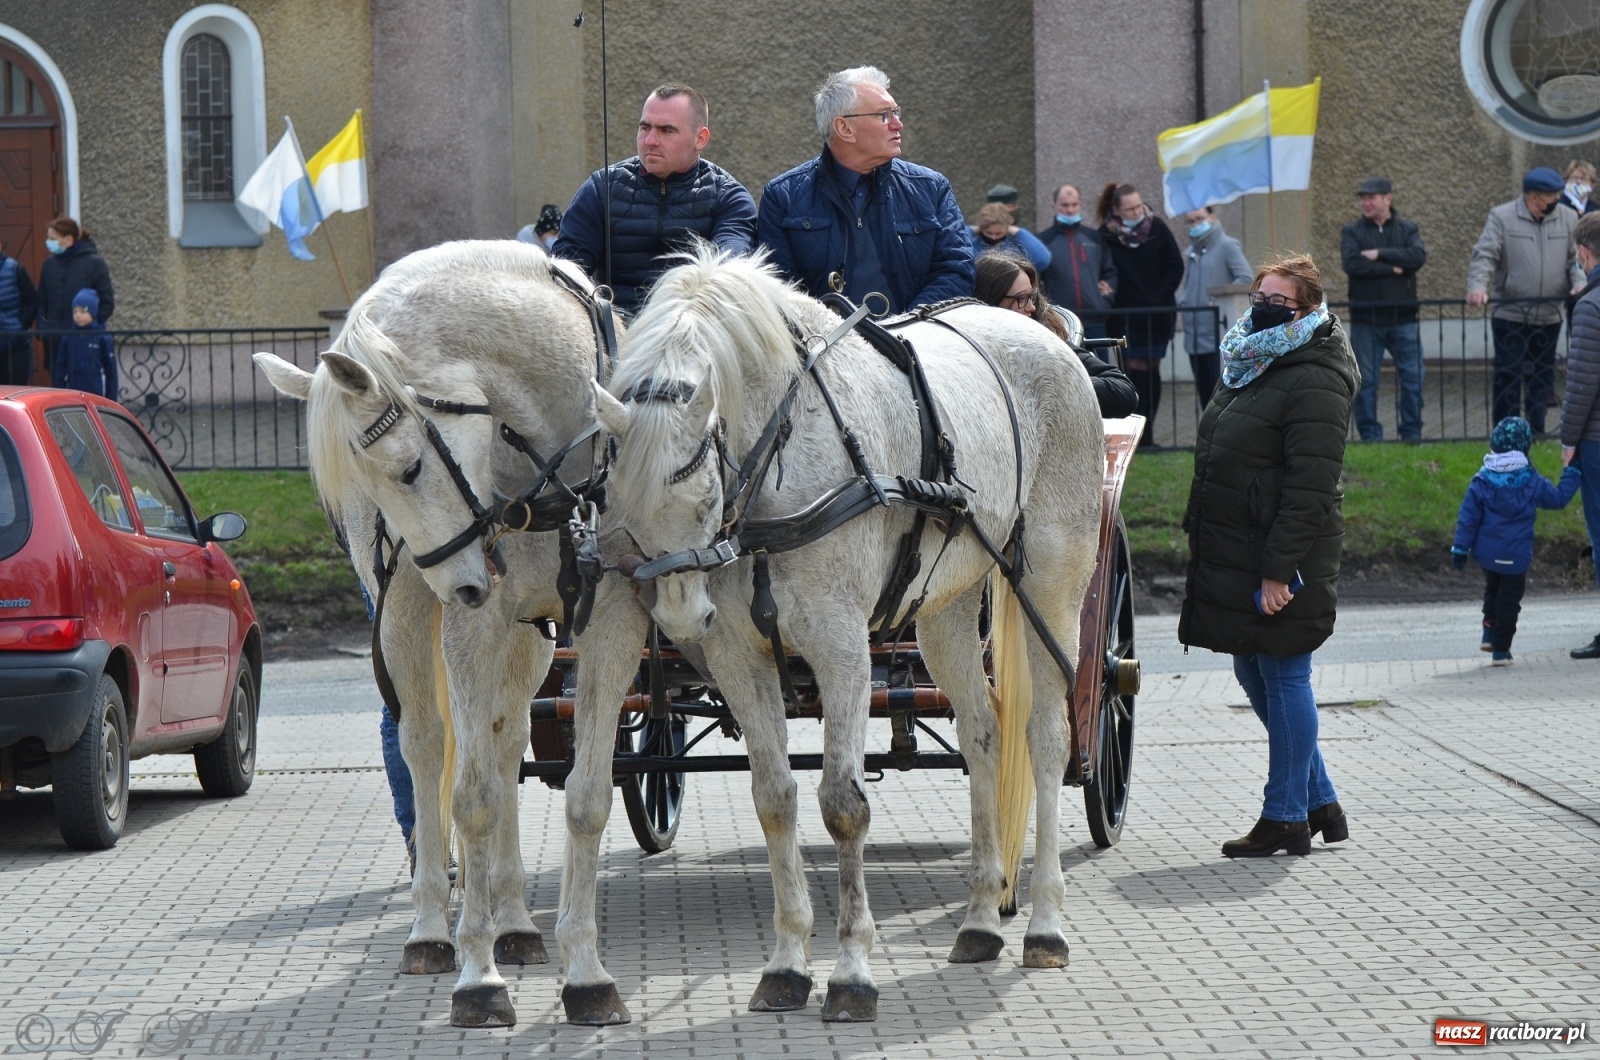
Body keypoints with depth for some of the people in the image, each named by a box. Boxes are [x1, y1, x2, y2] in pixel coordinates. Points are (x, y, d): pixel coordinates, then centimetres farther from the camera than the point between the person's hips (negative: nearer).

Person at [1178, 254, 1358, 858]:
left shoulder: (1315, 384, -16)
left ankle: (1286, 818, 7)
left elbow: (1310, 489, -21)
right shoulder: (1250, 366, 15)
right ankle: (1320, 802, 24)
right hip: (1233, 557, 10)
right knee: (1254, 674, 15)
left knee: (1283, 677, -2)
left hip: (1281, 560, -10)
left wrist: (1278, 570, -25)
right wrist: (1202, 540, 21)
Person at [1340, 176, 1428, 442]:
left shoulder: (1407, 230, 8)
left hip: (1403, 317, 1)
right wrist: (1392, 268, -11)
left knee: (1413, 377, 0)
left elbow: (1418, 256, -11)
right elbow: (1352, 263, -14)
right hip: (1365, 318, -1)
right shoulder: (1352, 232, 5)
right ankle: (1370, 434, 10)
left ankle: (1412, 432, 10)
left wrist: (1380, 255, -13)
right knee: (1366, 380, 3)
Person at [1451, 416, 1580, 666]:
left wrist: (1460, 548, 1)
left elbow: (1468, 518, -5)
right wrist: (1571, 473, 19)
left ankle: (1489, 633, 21)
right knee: (1509, 600, 6)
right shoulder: (1532, 482, -8)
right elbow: (1559, 497, 5)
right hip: (1516, 556, -2)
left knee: (1492, 591, 26)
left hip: (1486, 553, 2)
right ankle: (1501, 649, 7)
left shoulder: (1482, 481, -6)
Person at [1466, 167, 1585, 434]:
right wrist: (1477, 286, -28)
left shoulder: (1568, 219, 6)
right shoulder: (1502, 217, -4)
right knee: (1508, 376, -3)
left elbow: (1577, 259, 8)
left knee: (1542, 377, 10)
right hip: (1510, 315, -4)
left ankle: (1536, 433, 18)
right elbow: (1484, 255, -11)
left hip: (1549, 317, 4)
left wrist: (1579, 282, -13)